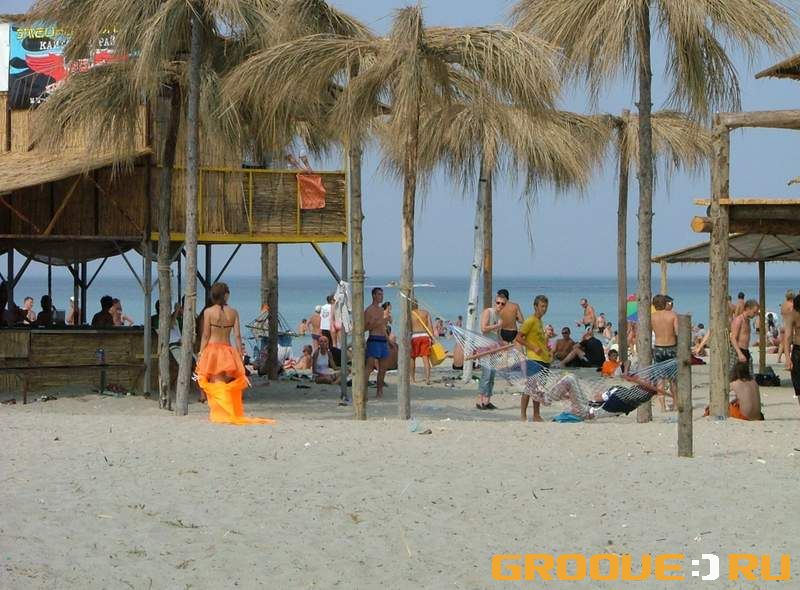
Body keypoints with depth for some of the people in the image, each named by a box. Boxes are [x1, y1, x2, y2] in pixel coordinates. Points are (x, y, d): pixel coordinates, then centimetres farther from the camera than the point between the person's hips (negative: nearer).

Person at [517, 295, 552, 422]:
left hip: (544, 360, 9)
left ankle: (536, 415, 13)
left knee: (539, 389, 9)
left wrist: (548, 352, 15)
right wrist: (533, 348, -16)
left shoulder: (539, 321, 18)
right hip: (533, 359, -9)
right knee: (531, 388, -10)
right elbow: (519, 338, -12)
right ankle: (523, 415, -6)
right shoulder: (530, 321, -8)